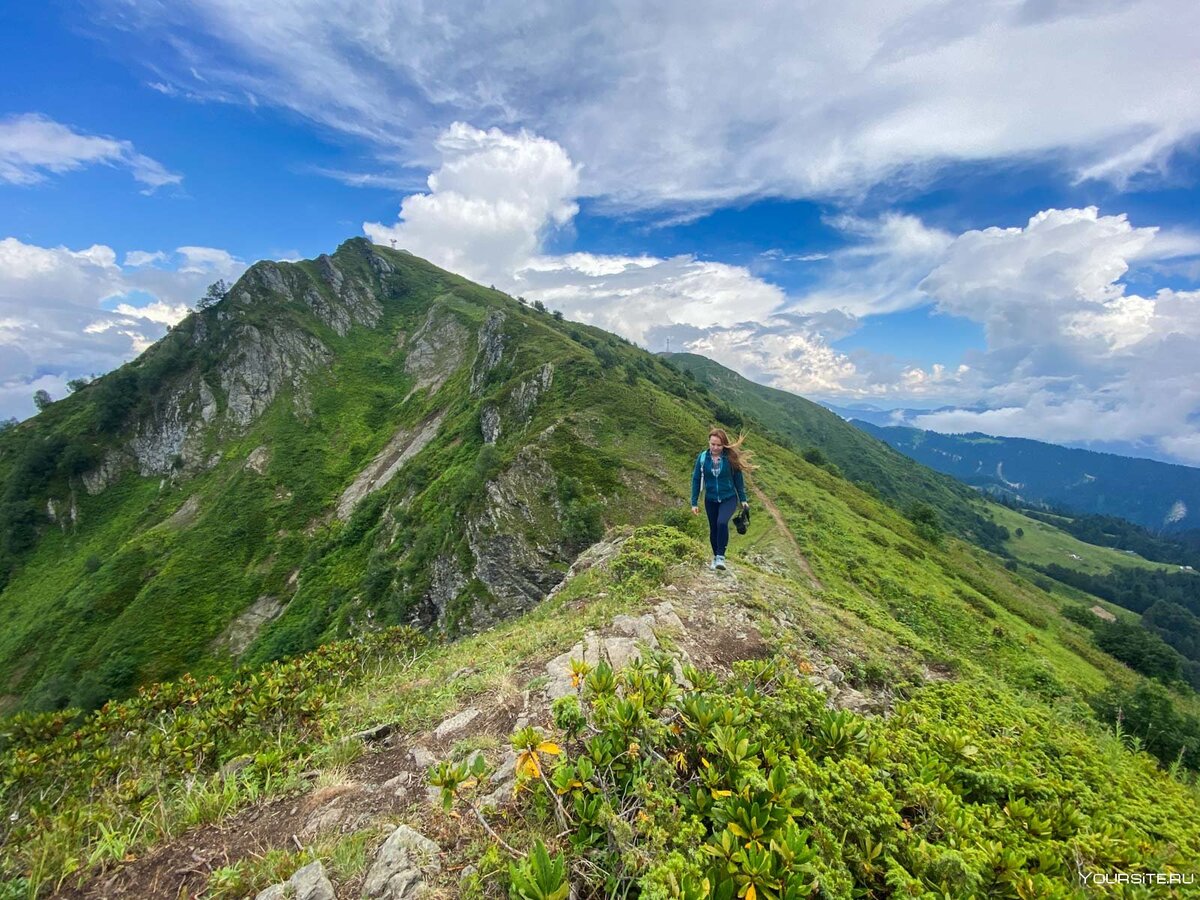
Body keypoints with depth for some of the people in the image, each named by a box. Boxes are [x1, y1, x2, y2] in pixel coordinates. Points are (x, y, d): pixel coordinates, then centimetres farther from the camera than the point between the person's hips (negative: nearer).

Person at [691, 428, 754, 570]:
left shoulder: (730, 458, -12)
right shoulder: (702, 457, -9)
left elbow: (738, 478, -1)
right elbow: (696, 480, -2)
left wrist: (743, 499, 3)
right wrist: (694, 503, -2)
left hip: (729, 498, -2)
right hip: (711, 500, 2)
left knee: (722, 522, -27)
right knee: (713, 529, 12)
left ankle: (721, 556, -13)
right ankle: (715, 557, 34)